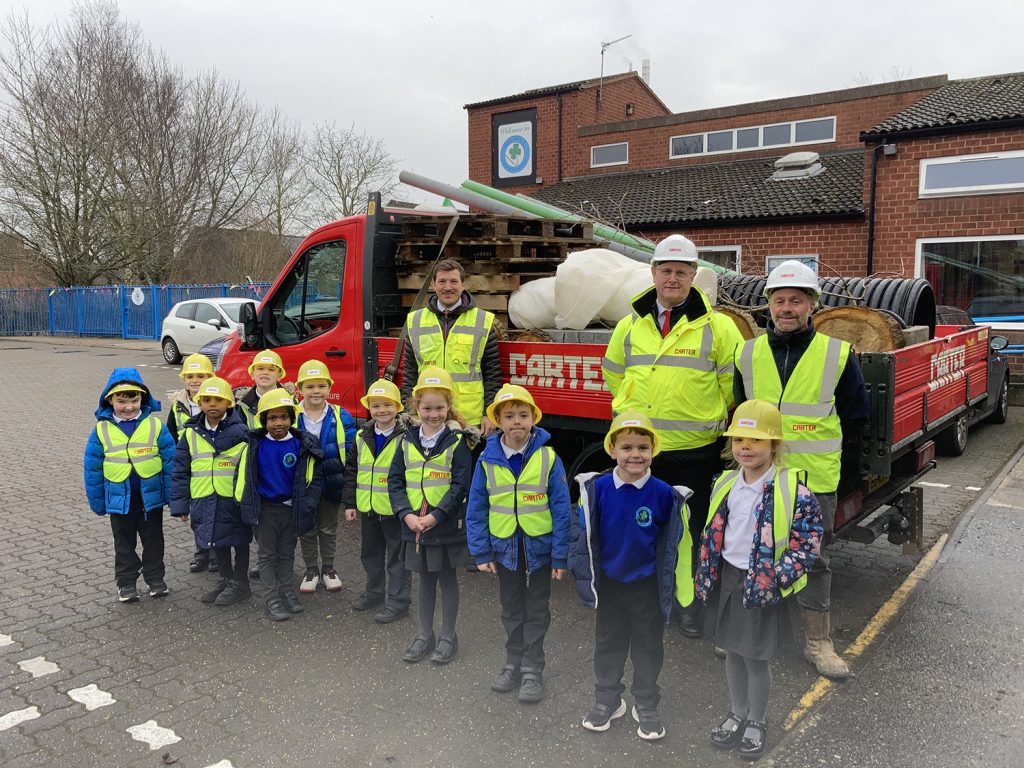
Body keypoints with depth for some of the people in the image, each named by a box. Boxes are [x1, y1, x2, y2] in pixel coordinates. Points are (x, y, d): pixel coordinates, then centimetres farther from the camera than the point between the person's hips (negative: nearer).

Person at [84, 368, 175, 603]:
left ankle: (155, 578, 30)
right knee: (124, 543, 16)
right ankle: (126, 583, 30)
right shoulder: (101, 430, -7)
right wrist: (97, 502, 1)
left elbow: (170, 461, -8)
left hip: (150, 496, -1)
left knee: (153, 540, 15)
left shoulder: (155, 425, -10)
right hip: (119, 498, 1)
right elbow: (93, 469, -1)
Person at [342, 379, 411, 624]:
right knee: (370, 553, 21)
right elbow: (351, 470, 10)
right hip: (368, 508, 6)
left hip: (395, 509, -6)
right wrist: (349, 502, 6)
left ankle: (398, 601, 17)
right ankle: (374, 592, 39)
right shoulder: (362, 437, 5)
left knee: (397, 556, 5)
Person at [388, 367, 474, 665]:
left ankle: (448, 636, 24)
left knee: (447, 578, 10)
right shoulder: (407, 441, 2)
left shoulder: (456, 441, -9)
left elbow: (460, 486, -13)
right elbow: (395, 480, 0)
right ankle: (425, 635, 30)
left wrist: (435, 516, -20)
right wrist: (407, 515, -12)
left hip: (447, 526, -3)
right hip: (414, 525, 4)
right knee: (425, 579, 17)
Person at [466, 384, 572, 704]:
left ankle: (532, 670, 25)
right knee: (512, 610, 19)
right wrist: (481, 552, -4)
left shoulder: (548, 458, -14)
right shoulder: (487, 461, -8)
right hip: (504, 547, 2)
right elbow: (476, 510, -2)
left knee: (536, 611, 12)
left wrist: (560, 557, -11)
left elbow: (561, 510, -11)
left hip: (539, 547, -2)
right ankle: (513, 663, 35)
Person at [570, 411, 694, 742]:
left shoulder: (663, 494, -16)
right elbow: (583, 533, -3)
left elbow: (673, 541, -4)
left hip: (648, 586, -1)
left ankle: (646, 707, 33)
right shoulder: (596, 489, -14)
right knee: (608, 645, 17)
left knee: (648, 647, 14)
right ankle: (607, 701, 36)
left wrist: (671, 581, 1)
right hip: (609, 583, 1)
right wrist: (585, 572, -1)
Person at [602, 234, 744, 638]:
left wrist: (708, 417, 6)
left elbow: (733, 381, 0)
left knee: (692, 529, 10)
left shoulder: (716, 326, -5)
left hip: (694, 450, -3)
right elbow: (613, 371, 19)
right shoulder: (631, 324, 5)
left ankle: (690, 602, 28)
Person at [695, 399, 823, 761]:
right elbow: (712, 534, 10)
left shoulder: (793, 491, -17)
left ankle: (757, 721, 32)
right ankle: (737, 713, 38)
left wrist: (774, 580, -21)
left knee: (757, 657, 9)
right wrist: (705, 576, 8)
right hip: (729, 579, 5)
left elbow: (808, 545, -15)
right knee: (733, 652, 18)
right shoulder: (725, 484, 1)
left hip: (764, 586, -5)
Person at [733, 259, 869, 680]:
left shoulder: (837, 354, -3)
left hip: (815, 480, -2)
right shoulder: (748, 354, 3)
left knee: (813, 559, 7)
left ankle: (818, 641, 19)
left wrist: (834, 459, 11)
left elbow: (855, 415, 9)